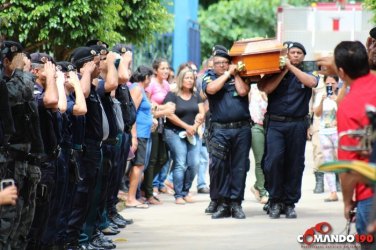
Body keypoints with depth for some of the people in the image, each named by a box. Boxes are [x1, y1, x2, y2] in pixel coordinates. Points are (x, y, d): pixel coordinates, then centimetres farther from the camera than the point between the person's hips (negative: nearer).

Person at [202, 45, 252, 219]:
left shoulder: (239, 77, 14)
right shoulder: (209, 77, 11)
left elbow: (243, 91, -5)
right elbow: (211, 89, -11)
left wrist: (235, 74, 3)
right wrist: (227, 74, -2)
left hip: (242, 128, 1)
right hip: (220, 130, -1)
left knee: (239, 167, 0)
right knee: (218, 166, -8)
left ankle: (236, 203, 5)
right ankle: (220, 202, 0)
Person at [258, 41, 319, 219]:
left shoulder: (307, 73, 15)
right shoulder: (274, 72, 12)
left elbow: (312, 82, -8)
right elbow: (265, 89, -4)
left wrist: (291, 67, -7)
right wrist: (283, 71, -5)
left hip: (297, 124, 1)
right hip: (275, 123, -1)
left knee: (295, 165, 1)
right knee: (274, 160, -15)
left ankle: (289, 203, 10)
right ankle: (275, 200, -2)